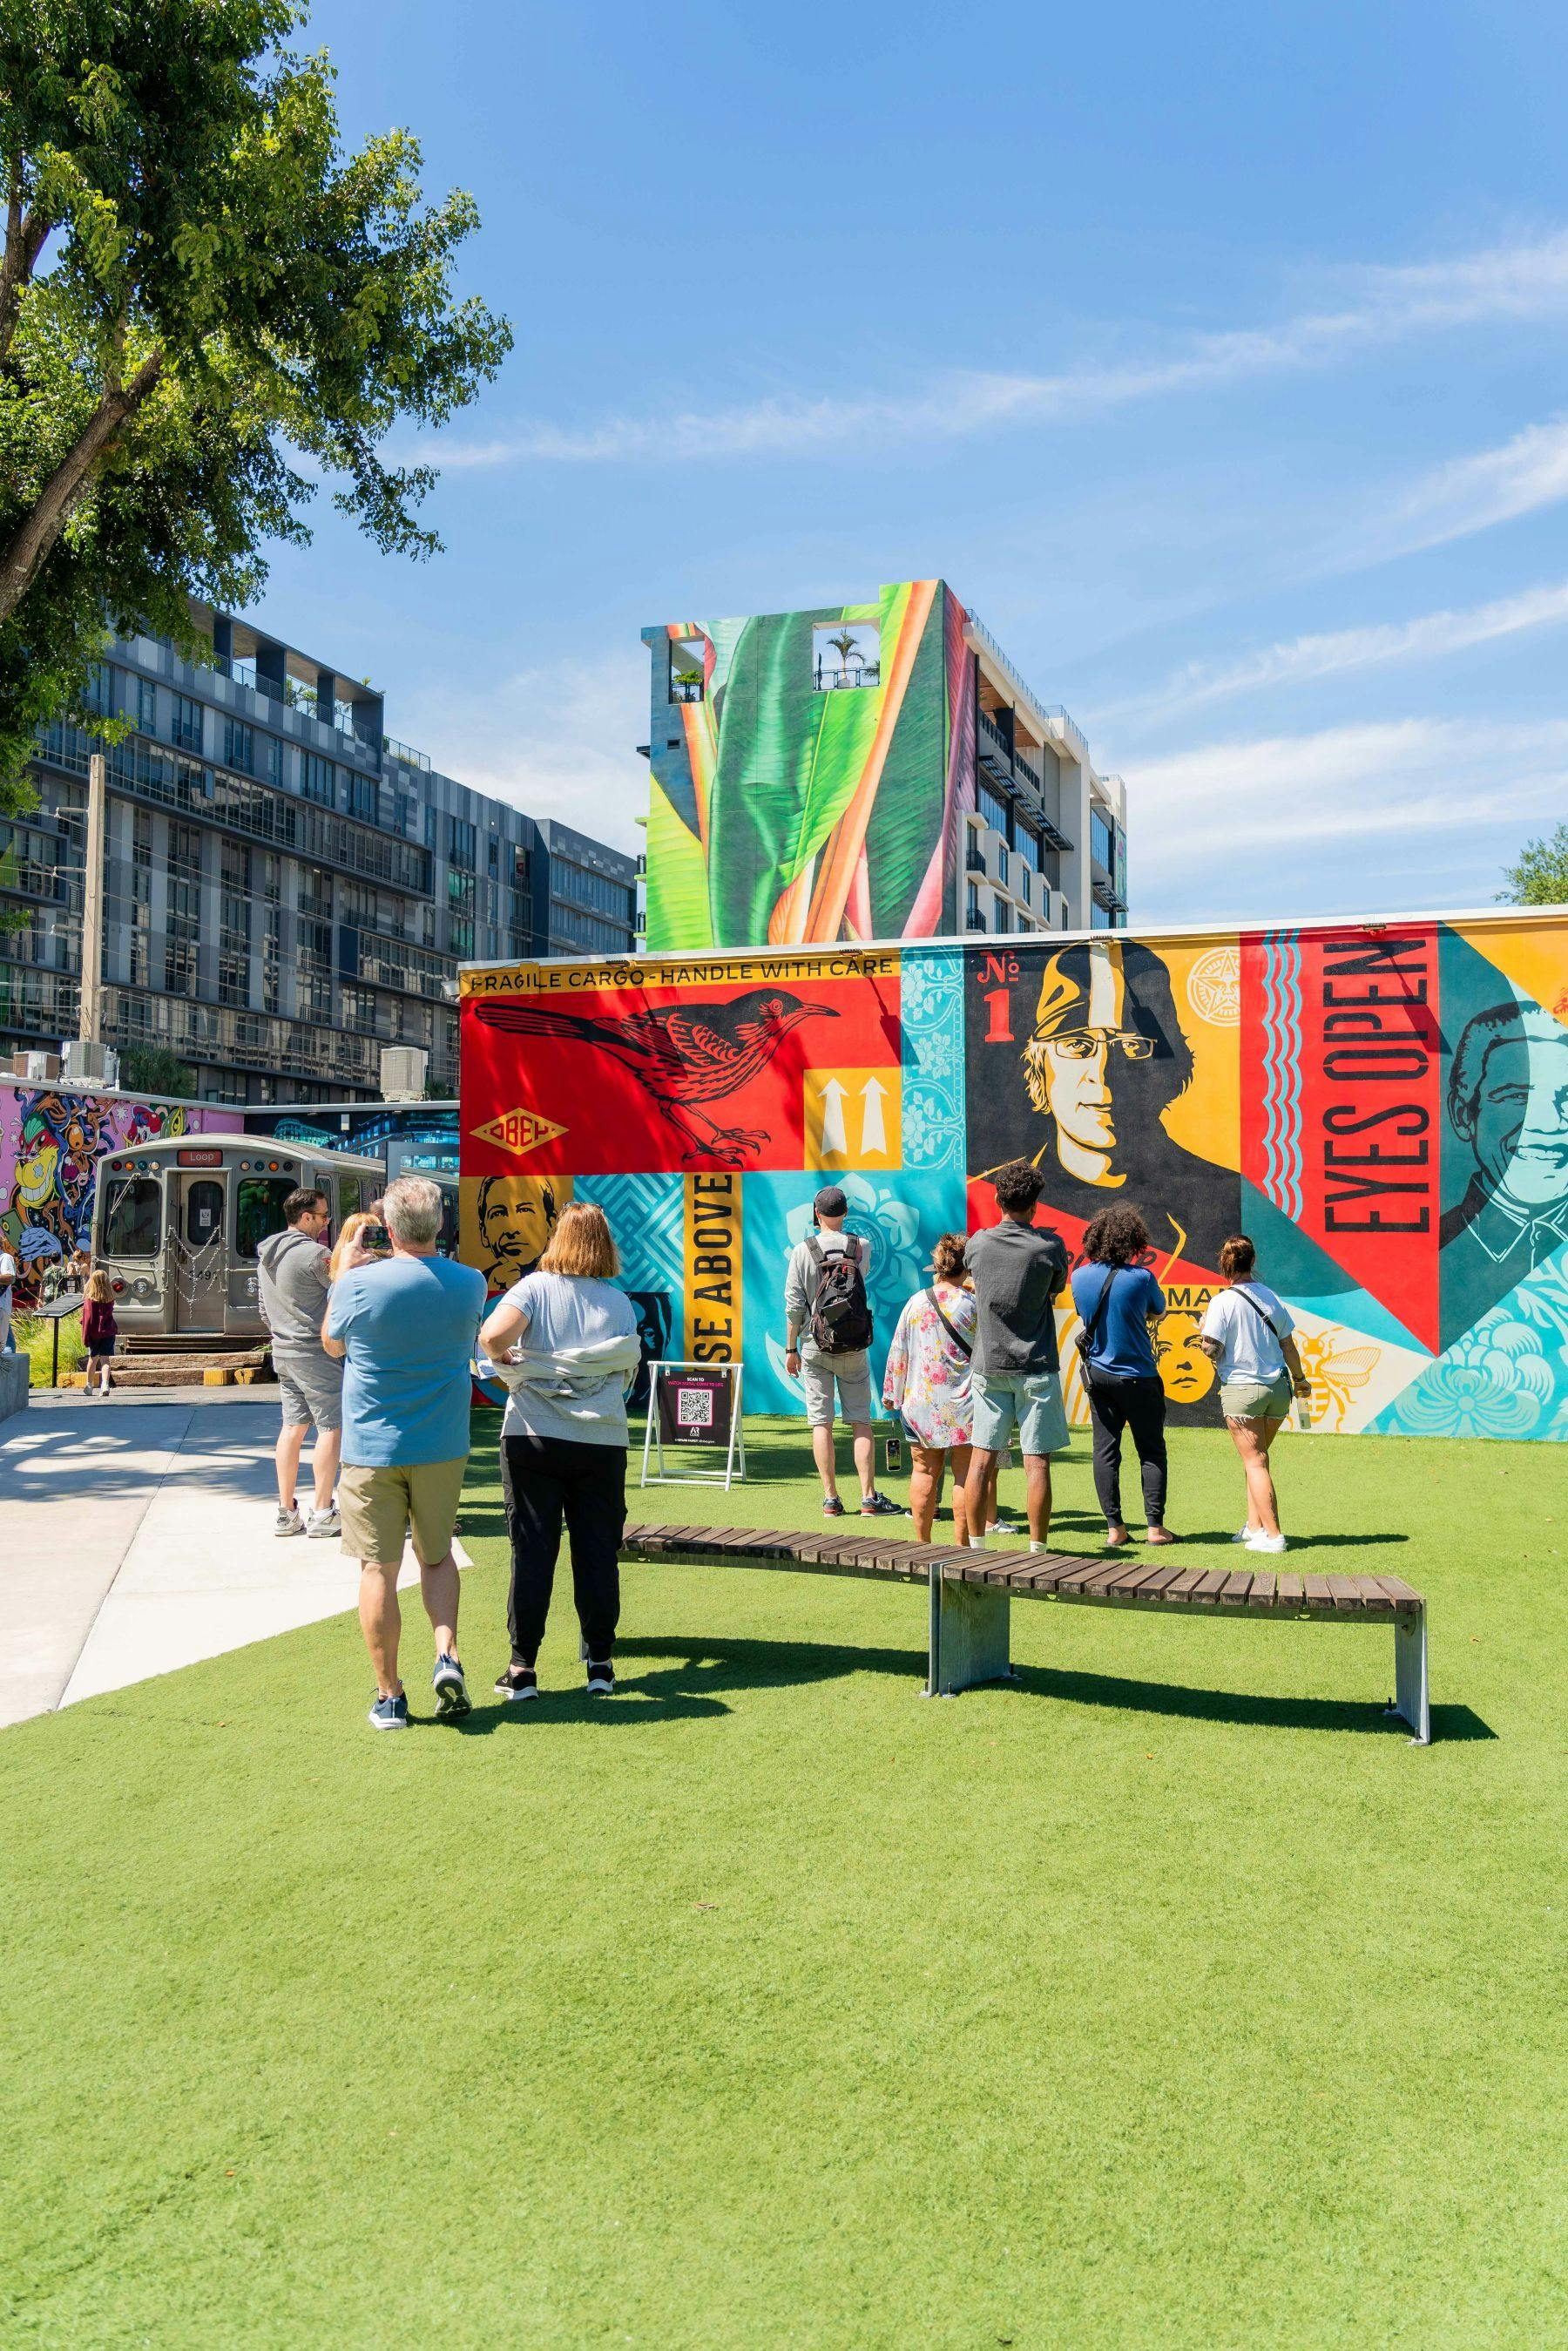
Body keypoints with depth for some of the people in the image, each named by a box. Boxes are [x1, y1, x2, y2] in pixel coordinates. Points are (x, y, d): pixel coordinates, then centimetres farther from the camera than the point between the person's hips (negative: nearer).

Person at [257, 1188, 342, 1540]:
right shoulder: (314, 1253, -17)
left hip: (283, 1353, 9)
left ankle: (286, 1513, 14)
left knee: (293, 1426, 12)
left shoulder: (266, 1255, 12)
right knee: (332, 1428, -1)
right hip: (316, 1354, -9)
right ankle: (322, 1514, 0)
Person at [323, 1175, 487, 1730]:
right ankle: (447, 1654, 3)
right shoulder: (469, 1284, -6)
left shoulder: (358, 1285, -14)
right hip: (443, 1448, 2)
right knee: (437, 1556, 21)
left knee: (379, 1570, 7)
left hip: (372, 1450, -2)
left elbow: (332, 1345, 6)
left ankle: (389, 1696, 12)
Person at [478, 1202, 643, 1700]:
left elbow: (492, 1335, -19)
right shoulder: (619, 1302, 4)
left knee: (532, 1551, 4)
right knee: (597, 1552, 8)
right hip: (601, 1440, 2)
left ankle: (523, 1669, 7)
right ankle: (600, 1665, 14)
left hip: (533, 1436, -1)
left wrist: (508, 1359, 1)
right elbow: (630, 1368, 3)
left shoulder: (536, 1287, -4)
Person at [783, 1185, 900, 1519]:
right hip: (854, 1347, 1)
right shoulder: (860, 1246, 0)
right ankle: (869, 1498, -1)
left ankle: (831, 1498, 4)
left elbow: (794, 1305, -6)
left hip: (815, 1347, -1)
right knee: (861, 1420, 3)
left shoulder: (803, 1250, -6)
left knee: (821, 1422, 3)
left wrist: (791, 1348, 3)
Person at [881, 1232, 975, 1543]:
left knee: (924, 1472, 9)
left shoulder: (916, 1302, 2)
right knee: (964, 1474, 2)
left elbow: (898, 1351, 6)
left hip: (922, 1401, 2)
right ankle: (961, 1545, 3)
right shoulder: (973, 1304, -6)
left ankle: (922, 1542, 14)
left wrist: (892, 1393, 16)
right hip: (964, 1402, -2)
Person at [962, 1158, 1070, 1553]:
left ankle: (975, 1546, 12)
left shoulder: (977, 1243, 0)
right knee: (1036, 1462, 1)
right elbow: (1057, 1291, 7)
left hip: (989, 1367, 3)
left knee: (981, 1459, 7)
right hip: (1036, 1367, -3)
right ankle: (1037, 1550, 3)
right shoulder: (1049, 1246, -9)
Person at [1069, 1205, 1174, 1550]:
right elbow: (1159, 1312, 4)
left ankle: (1114, 1528, 6)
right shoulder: (1141, 1277, -15)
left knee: (1105, 1450, 6)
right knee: (1151, 1450, 7)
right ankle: (1155, 1526, 6)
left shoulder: (1080, 1277, -2)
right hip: (1137, 1376, -3)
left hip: (1097, 1375, 4)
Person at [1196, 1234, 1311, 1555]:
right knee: (1258, 1457, 19)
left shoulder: (1222, 1302, -12)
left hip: (1241, 1389, -5)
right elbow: (1288, 1347, 10)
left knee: (1254, 1462, 0)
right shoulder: (1272, 1298, 5)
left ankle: (1272, 1535, -4)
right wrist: (1300, 1379, 24)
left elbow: (1211, 1349, -15)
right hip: (1278, 1388, 5)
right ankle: (1254, 1525, 17)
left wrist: (1203, 1329, 5)